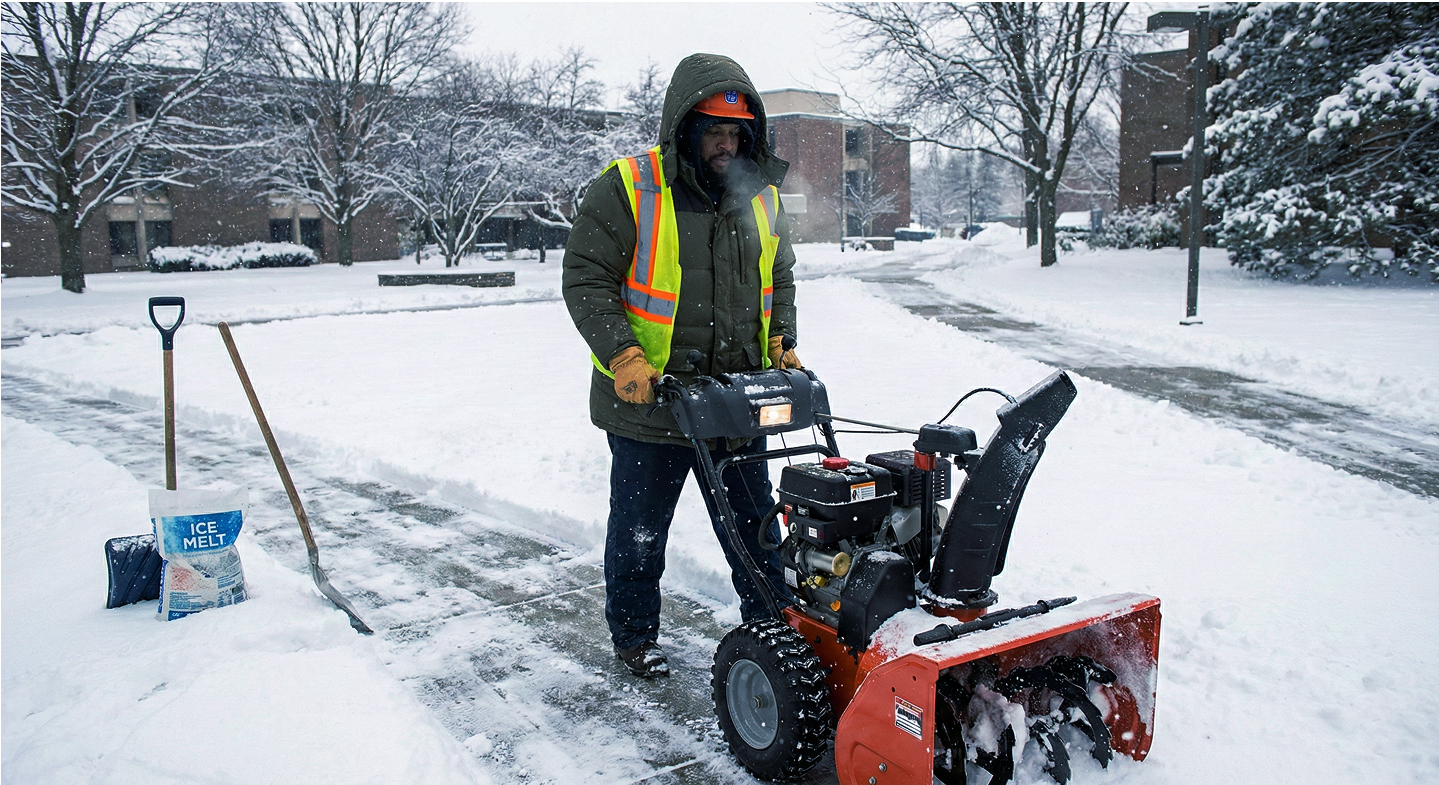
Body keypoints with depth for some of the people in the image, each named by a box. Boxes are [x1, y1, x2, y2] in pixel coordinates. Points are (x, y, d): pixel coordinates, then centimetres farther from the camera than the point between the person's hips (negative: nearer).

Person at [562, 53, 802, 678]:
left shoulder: (760, 196, 8)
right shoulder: (627, 190, -10)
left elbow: (780, 278, 19)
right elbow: (586, 278, -11)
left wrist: (781, 344, 4)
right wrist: (624, 356, -21)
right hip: (648, 401, -4)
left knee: (755, 526, 14)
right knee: (639, 530, 12)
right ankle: (634, 634, 31)